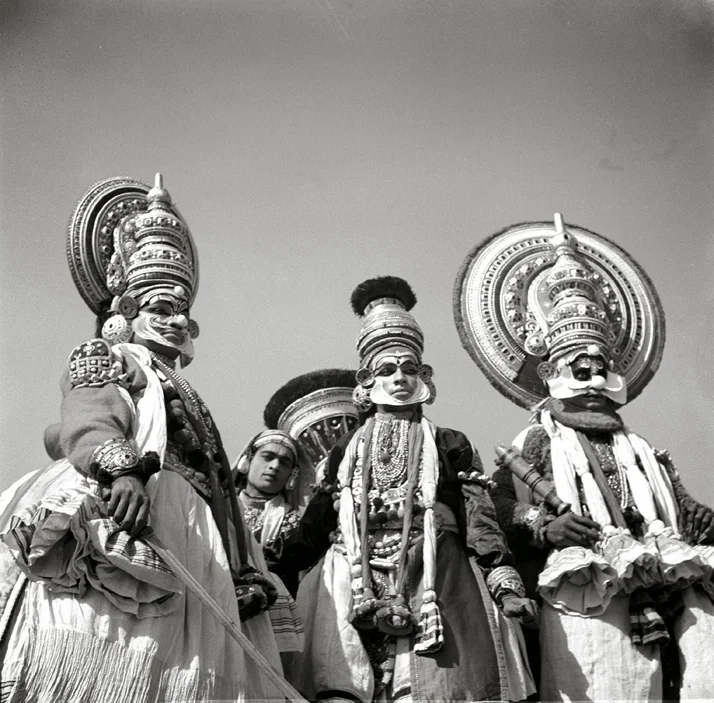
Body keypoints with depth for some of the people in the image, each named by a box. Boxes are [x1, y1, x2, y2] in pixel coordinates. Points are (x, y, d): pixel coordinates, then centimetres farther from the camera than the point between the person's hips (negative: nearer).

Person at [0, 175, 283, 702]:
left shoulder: (187, 398, 34)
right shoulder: (104, 359, 14)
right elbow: (87, 421, -9)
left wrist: (245, 575, 17)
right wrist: (123, 467, -31)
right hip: (122, 522, -6)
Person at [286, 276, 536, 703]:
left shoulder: (450, 445, 17)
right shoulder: (347, 449, 21)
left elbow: (480, 519, 7)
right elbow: (314, 526, 18)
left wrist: (505, 583, -6)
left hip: (433, 584, -1)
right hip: (357, 586, 1)